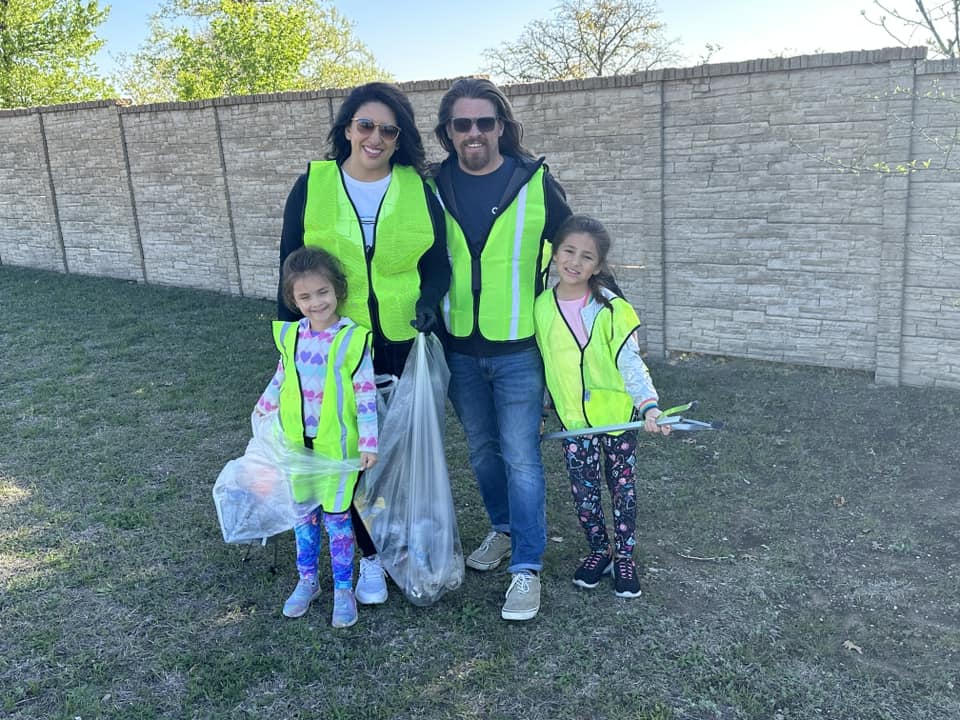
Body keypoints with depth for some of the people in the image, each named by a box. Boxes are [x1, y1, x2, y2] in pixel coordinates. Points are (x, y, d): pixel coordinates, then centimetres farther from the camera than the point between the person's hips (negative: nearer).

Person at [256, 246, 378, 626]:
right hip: (297, 443, 5)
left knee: (336, 516, 4)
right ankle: (307, 581, 33)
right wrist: (261, 414, 27)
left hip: (338, 445, -4)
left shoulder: (353, 338, -14)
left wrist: (369, 442, -15)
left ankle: (343, 589, 20)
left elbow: (366, 395, -13)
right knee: (303, 513, 16)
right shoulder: (290, 336, 0)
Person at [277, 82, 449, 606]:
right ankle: (370, 556, 24)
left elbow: (438, 264, 3)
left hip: (404, 345, 1)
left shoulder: (418, 189, 0)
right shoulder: (311, 185, -2)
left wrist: (428, 302, -18)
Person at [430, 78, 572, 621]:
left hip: (518, 347, -3)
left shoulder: (536, 182, -7)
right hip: (459, 350, 4)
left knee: (520, 456, -1)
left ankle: (527, 567, 10)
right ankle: (504, 529, 39)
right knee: (483, 448, 18)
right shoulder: (434, 186, 0)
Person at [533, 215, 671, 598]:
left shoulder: (611, 308, -14)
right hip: (573, 418, 3)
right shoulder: (541, 307, -3)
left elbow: (630, 362, -16)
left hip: (616, 414, -2)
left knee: (622, 488, 11)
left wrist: (648, 404, -29)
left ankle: (625, 558, 27)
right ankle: (599, 551, 31)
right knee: (583, 491, 9)